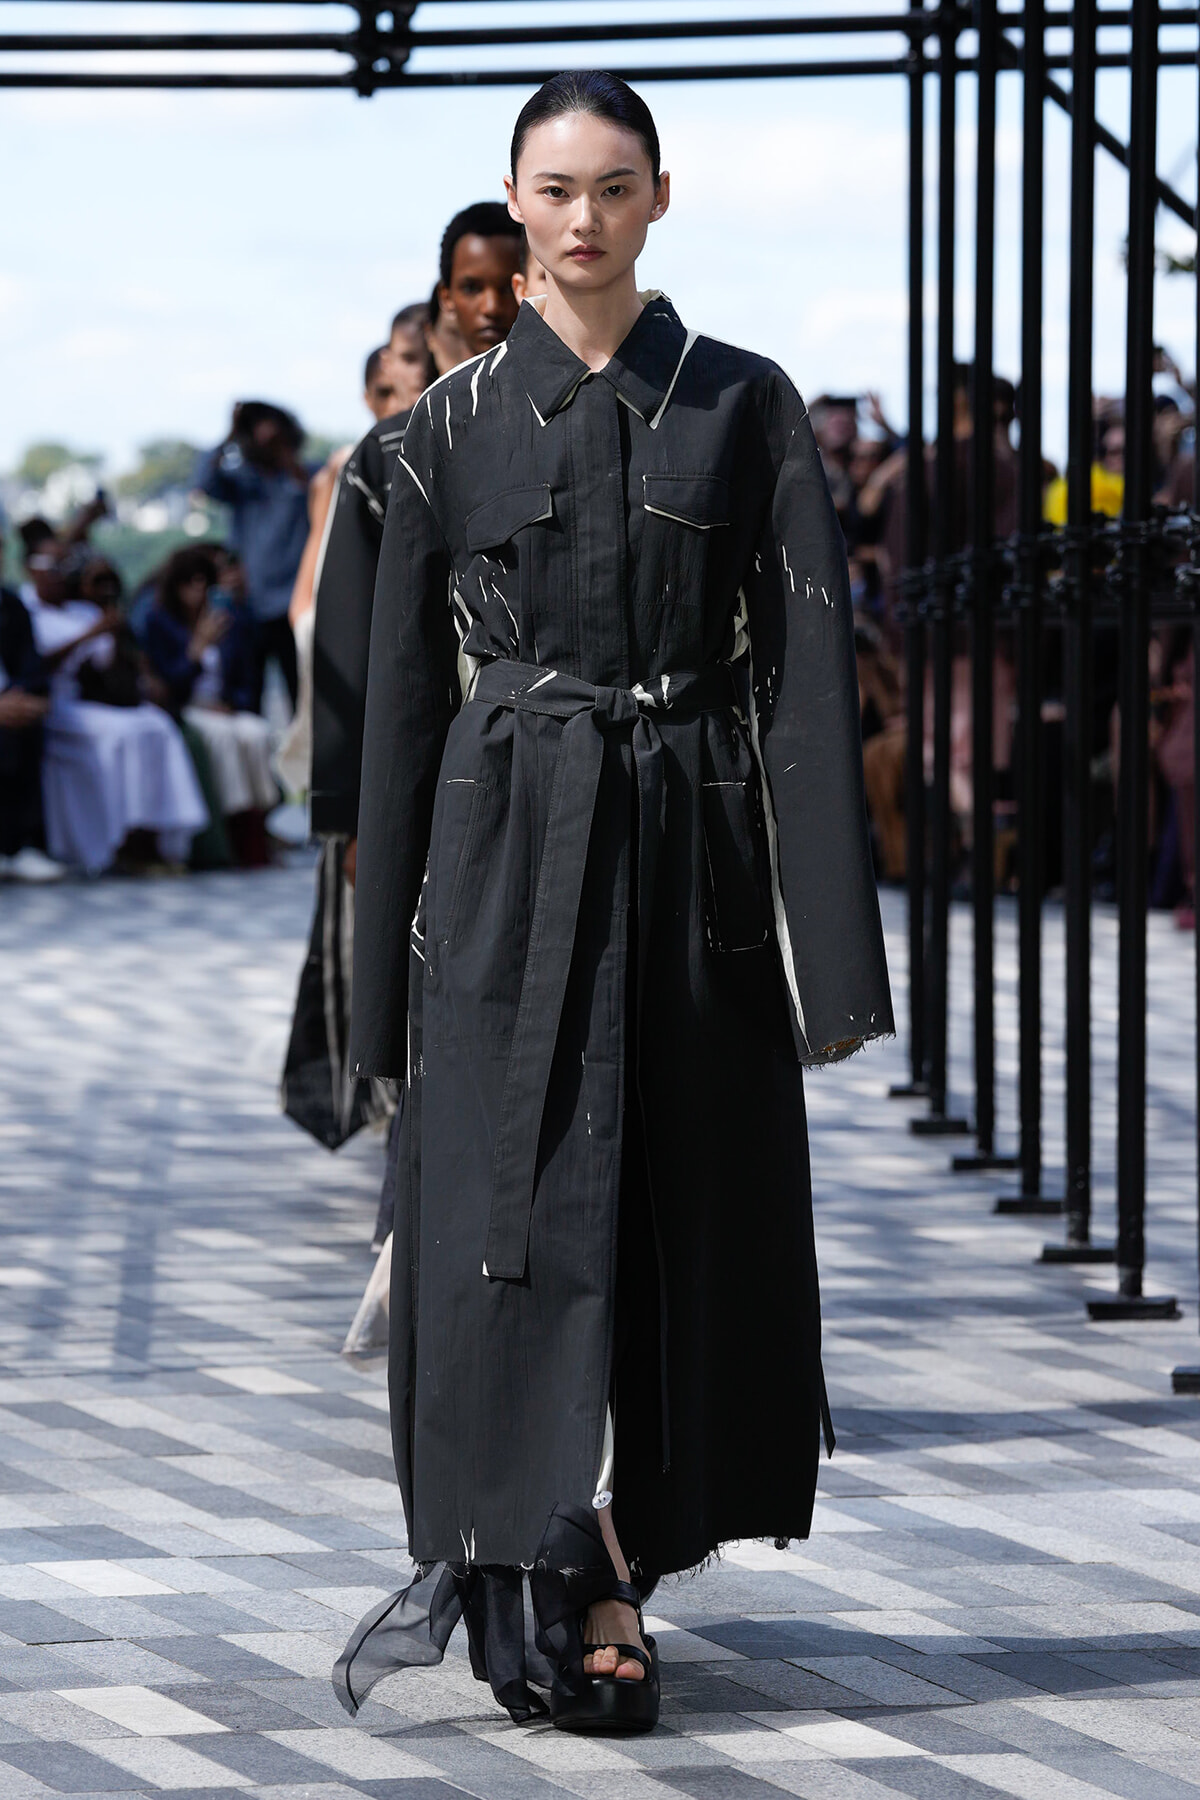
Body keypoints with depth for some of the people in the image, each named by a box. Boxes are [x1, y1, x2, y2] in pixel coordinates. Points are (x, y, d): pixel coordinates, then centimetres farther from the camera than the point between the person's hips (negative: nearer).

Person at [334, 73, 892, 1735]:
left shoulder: (745, 406, 3)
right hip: (513, 849, -1)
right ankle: (594, 1601, -7)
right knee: (534, 1205, -7)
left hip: (691, 844, 1)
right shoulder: (459, 423, 5)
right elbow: (407, 690, 7)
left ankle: (530, 1572, 19)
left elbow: (808, 667, -1)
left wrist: (830, 939, -9)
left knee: (682, 1208, 5)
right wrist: (387, 959, 3)